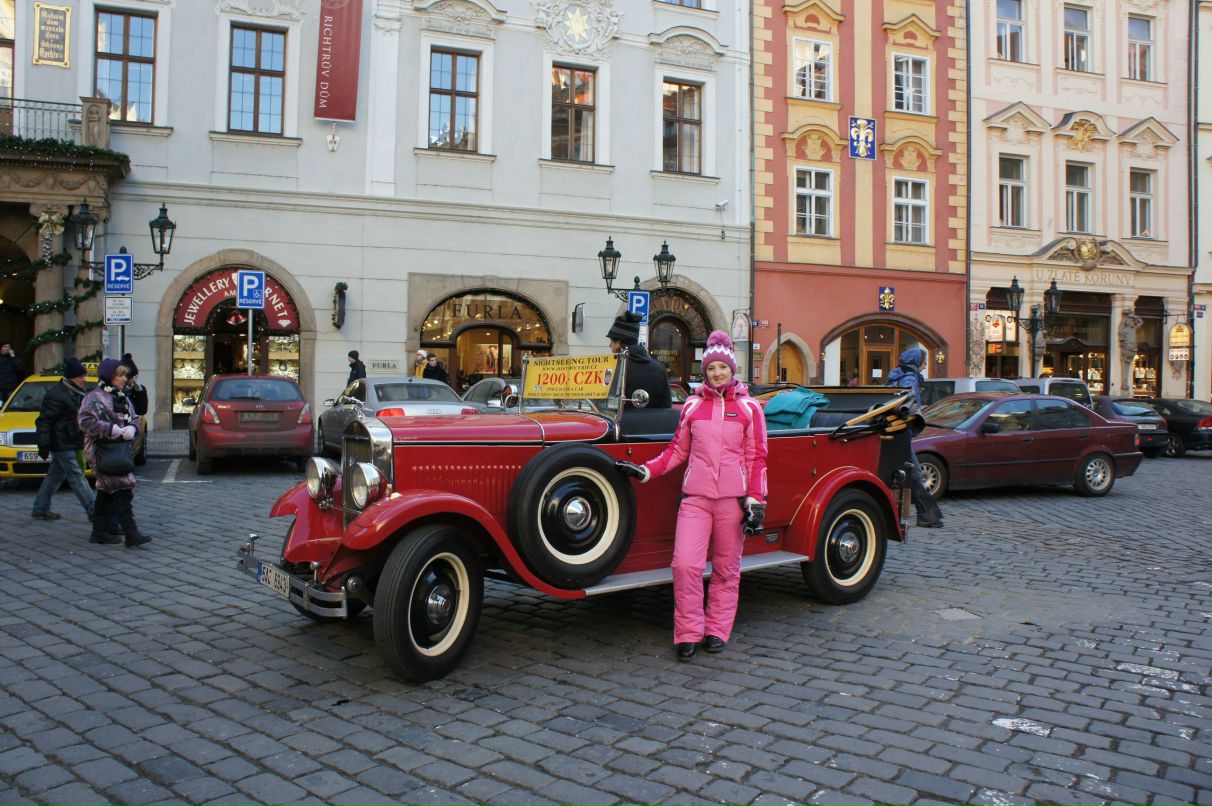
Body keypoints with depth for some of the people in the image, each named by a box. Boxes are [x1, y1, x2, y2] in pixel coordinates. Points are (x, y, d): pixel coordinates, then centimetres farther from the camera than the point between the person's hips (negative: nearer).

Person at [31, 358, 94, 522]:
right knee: (76, 477, -9)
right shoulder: (56, 395, -16)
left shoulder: (75, 393, 14)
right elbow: (43, 421, -18)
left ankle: (40, 509, 25)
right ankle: (92, 511, -9)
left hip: (71, 443, 10)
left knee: (55, 476, 15)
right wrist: (43, 445, -22)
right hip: (62, 445, -10)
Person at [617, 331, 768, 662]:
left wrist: (756, 500, -3)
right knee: (685, 564, -9)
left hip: (732, 497, -1)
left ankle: (717, 630, 21)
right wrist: (647, 471, 5)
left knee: (726, 569, 7)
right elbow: (678, 449, 15)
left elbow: (757, 457, 3)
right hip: (695, 496, 1)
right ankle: (689, 633, 5)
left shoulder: (749, 408, 4)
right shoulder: (692, 405, 10)